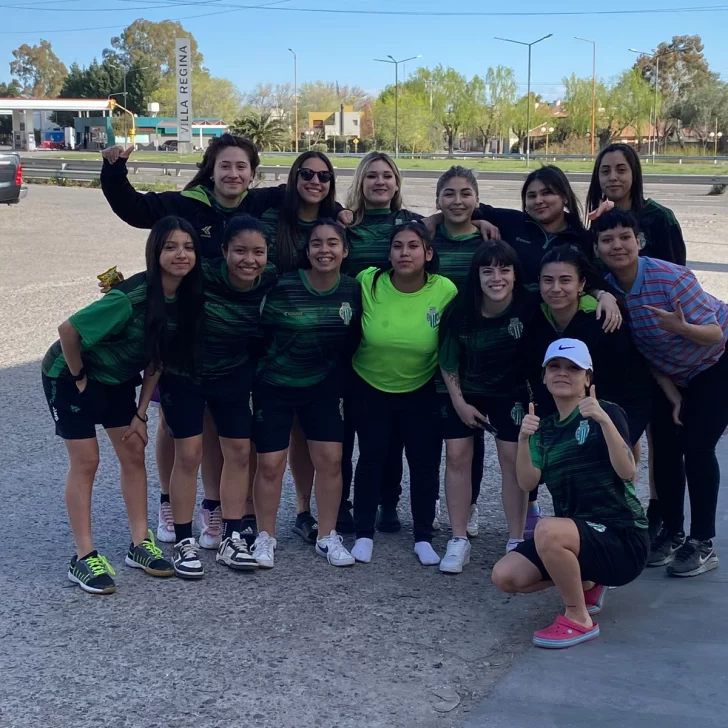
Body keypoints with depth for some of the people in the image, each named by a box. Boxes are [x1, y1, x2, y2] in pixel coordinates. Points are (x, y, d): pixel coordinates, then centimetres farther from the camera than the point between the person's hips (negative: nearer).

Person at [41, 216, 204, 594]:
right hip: (71, 375, -7)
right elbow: (68, 329, -30)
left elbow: (157, 359, -1)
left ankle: (140, 545, 17)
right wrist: (79, 377, -17)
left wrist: (141, 413, -2)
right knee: (86, 461, -5)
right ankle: (84, 558, 2)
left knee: (134, 455, 7)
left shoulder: (186, 299, -10)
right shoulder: (132, 297, -33)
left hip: (118, 379, 7)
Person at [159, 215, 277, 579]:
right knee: (188, 454, -4)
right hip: (184, 375, -4)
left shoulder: (271, 283, -16)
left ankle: (231, 538, 19)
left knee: (239, 451, 6)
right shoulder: (200, 277, -29)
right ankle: (184, 542, 9)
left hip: (234, 376, 4)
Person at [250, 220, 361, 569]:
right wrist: (254, 374, -8)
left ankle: (328, 538, 17)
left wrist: (340, 380, 5)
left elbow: (353, 342, 5)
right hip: (274, 385, -3)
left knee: (330, 459, 2)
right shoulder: (282, 287, -19)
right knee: (270, 463, -1)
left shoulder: (353, 290, -8)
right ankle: (265, 537, 16)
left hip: (324, 387, 3)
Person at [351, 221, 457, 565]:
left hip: (420, 391, 1)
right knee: (372, 457, 5)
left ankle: (423, 538, 20)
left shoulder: (445, 291, -18)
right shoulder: (368, 282, -19)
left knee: (425, 462, 4)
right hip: (370, 388, 0)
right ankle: (364, 535, 18)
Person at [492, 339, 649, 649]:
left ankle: (579, 619, -13)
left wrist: (604, 420, -32)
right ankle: (586, 583, 15)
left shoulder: (607, 412, -6)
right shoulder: (545, 428, 11)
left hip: (622, 536, -7)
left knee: (548, 530, -35)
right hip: (573, 536, 7)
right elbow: (527, 482, -4)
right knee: (505, 576, -10)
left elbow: (627, 471, -20)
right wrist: (524, 439, -20)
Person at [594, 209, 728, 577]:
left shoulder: (671, 278, -32)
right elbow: (641, 349, -5)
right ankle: (671, 534, 17)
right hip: (671, 374, 5)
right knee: (665, 446, 1)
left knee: (697, 446, -11)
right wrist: (671, 394, -8)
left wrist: (682, 328, -51)